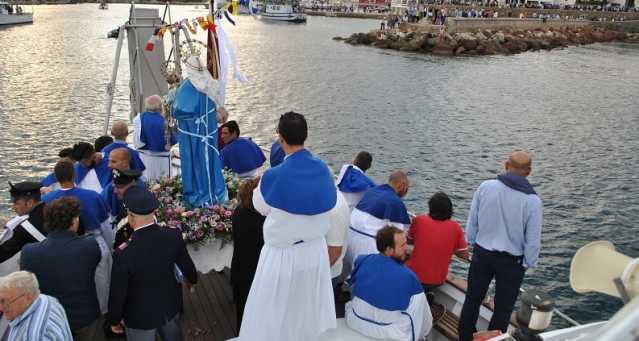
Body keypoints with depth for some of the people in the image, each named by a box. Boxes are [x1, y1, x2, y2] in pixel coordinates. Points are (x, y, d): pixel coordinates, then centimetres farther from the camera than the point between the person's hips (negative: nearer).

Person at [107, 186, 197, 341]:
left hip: (140, 317, -3)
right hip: (170, 307, 4)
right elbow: (187, 265, -3)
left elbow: (117, 294, -20)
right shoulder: (174, 236, -22)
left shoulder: (123, 254, -34)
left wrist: (114, 320, 0)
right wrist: (192, 279, 21)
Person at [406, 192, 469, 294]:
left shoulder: (418, 220, -10)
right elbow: (465, 255, 0)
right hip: (437, 281, 2)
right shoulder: (455, 227, -8)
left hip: (415, 277, -2)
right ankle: (426, 293, 8)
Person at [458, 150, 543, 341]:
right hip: (511, 261, -2)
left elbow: (471, 222, -2)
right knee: (503, 308, 15)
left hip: (481, 253, 2)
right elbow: (533, 240, -10)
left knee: (472, 299, 19)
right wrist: (528, 263, 5)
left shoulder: (485, 187, -12)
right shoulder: (533, 200, -17)